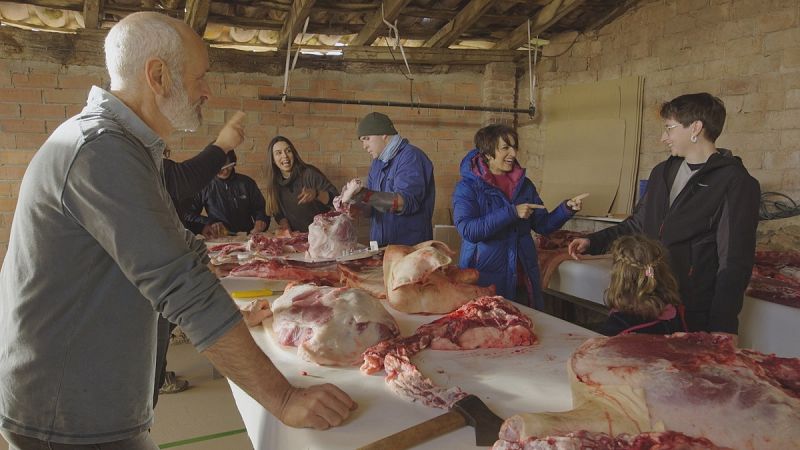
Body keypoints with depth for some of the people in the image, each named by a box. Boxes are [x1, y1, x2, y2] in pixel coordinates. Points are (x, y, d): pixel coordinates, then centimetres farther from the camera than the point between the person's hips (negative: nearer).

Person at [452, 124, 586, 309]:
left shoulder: (524, 185, 9)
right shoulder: (468, 187, -7)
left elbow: (543, 225, 11)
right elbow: (468, 230, -21)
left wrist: (566, 209, -7)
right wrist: (512, 213, -22)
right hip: (484, 280, -5)